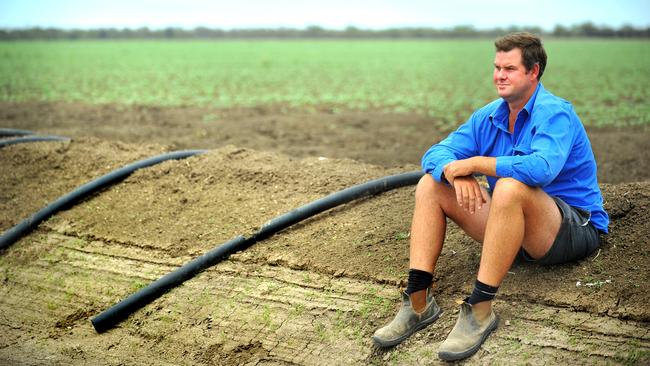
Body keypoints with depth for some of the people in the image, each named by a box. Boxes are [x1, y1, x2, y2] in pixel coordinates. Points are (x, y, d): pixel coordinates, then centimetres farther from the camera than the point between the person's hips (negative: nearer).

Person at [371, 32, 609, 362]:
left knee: (510, 187, -38)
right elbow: (436, 153, 1)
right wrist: (455, 173, -24)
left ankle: (479, 310, -33)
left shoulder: (555, 113, -16)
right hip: (513, 224, 8)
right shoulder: (489, 116, 7)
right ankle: (418, 301, -16)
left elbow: (541, 168, -36)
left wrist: (473, 163, -25)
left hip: (574, 228, -7)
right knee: (430, 185, -4)